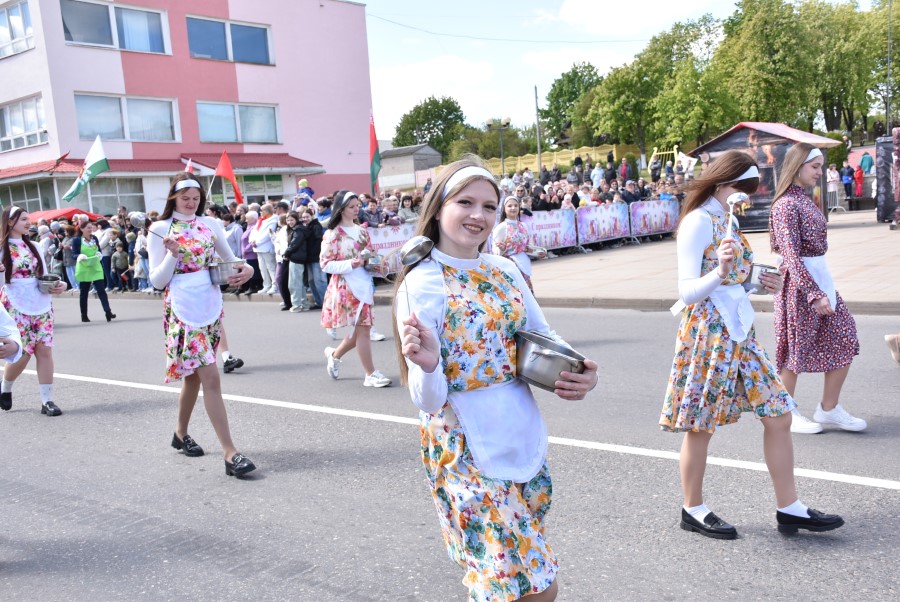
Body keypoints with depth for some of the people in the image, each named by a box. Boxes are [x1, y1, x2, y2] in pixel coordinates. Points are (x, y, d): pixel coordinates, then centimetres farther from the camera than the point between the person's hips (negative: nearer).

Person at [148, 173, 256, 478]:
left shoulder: (210, 224, 10)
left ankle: (181, 433, 38)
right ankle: (231, 454, -14)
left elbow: (230, 259, 19)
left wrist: (247, 269, -2)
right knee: (210, 377, -13)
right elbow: (157, 280, -2)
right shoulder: (161, 229, -1)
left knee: (194, 374, 16)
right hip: (183, 309, -5)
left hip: (212, 306, 5)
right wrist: (173, 254, -18)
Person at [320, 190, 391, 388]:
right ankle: (371, 375, 1)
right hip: (346, 287, -7)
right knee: (363, 328, -7)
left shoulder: (362, 230, 11)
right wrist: (350, 264, -23)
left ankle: (335, 354, 36)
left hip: (364, 284, 7)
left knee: (360, 329, 11)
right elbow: (326, 264, -11)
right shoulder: (333, 234, -8)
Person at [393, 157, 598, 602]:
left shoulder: (504, 269, 4)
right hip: (467, 450, -6)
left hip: (525, 439, 6)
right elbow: (428, 401, -16)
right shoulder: (423, 281, -14)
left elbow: (544, 338, 15)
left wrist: (580, 372, -6)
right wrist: (427, 365, -39)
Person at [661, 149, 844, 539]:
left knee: (778, 414, 7)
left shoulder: (727, 222, 14)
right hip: (707, 332, -9)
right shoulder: (698, 222, -13)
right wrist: (719, 272, -32)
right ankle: (693, 510, 20)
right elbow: (687, 291, -16)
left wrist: (763, 284, 4)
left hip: (738, 330, 9)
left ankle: (789, 508, 18)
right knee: (701, 426, 3)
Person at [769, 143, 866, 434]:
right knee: (796, 348, 3)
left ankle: (829, 409, 19)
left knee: (845, 340, 8)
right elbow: (791, 254, -21)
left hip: (820, 276, 9)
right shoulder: (786, 205, -15)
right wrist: (813, 293, -25)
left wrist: (822, 287, 14)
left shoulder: (805, 200, 11)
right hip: (799, 282, -9)